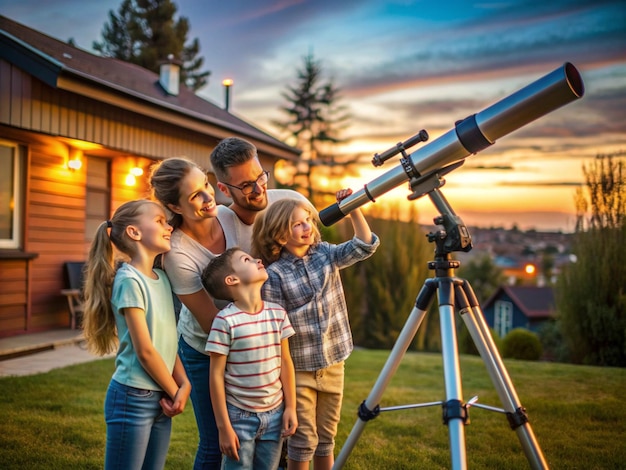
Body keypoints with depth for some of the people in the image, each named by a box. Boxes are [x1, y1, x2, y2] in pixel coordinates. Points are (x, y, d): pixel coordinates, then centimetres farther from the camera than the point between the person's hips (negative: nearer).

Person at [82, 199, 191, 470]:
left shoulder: (161, 278, 8)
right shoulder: (129, 280, -16)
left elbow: (168, 342, 8)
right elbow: (145, 351, -17)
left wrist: (184, 385, -5)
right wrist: (175, 392, -7)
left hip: (160, 398, 8)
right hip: (133, 398, -8)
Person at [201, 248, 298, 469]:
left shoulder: (277, 313, -1)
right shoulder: (226, 321, -15)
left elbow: (285, 362, 7)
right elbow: (216, 375, -12)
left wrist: (290, 407, 5)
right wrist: (224, 426, -11)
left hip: (274, 414, 4)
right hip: (240, 417, -4)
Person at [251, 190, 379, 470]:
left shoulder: (326, 254, 1)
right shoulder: (274, 275, -14)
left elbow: (365, 247, -10)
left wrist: (353, 209, -21)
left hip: (333, 365, 5)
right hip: (298, 370, -4)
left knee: (327, 439, 16)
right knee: (303, 441, 4)